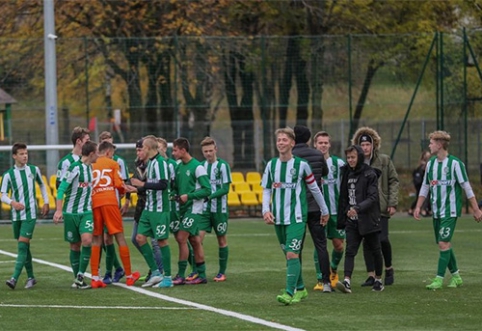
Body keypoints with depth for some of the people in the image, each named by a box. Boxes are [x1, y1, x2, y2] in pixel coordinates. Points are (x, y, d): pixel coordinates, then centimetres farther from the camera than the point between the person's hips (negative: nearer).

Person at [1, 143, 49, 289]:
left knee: (22, 245, -13)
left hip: (30, 214, -2)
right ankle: (30, 277, 23)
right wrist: (13, 202, -23)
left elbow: (42, 185, 20)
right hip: (16, 215, 2)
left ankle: (15, 278, -21)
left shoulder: (34, 170, 3)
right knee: (24, 247, 10)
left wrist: (46, 202, 14)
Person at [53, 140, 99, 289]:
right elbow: (61, 189, -14)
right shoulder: (75, 167, -12)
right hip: (71, 212, -4)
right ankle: (78, 279, 16)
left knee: (87, 240, -18)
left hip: (86, 212, 4)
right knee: (75, 245, 4)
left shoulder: (90, 167, 9)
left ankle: (80, 276, -13)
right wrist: (59, 210, -20)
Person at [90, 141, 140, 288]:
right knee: (120, 238, 5)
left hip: (94, 203, 3)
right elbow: (118, 184, -3)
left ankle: (95, 278, -1)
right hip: (110, 202, -3)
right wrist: (124, 190, 19)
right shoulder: (113, 164, 6)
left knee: (96, 240, 7)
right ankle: (129, 276, 11)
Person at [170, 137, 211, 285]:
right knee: (194, 241, 10)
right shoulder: (179, 166, 10)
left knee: (181, 238, -12)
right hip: (183, 208, 8)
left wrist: (188, 196, -18)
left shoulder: (197, 167, -12)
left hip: (194, 208, -8)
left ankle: (181, 275, -8)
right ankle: (201, 275, 14)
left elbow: (207, 190, -13)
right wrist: (174, 195, 0)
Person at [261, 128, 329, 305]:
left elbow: (314, 189, 5)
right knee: (289, 255, 13)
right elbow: (266, 190, 11)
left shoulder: (301, 164, -5)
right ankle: (300, 289, 27)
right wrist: (266, 210, -5)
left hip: (296, 217, -5)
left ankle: (289, 293, -22)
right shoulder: (271, 165, 6)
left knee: (292, 254, -16)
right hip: (278, 218, 5)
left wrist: (324, 211, 13)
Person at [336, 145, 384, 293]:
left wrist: (358, 208, -30)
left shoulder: (370, 174, -9)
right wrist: (342, 218, 13)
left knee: (375, 250, 9)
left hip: (368, 220, -4)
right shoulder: (347, 173, 9)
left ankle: (378, 280, 24)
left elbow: (373, 197, -17)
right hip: (352, 220, 4)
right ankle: (347, 281, -19)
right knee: (350, 251, -9)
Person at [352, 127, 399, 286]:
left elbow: (394, 181, 4)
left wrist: (392, 203, -4)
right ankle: (371, 275, 9)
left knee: (382, 239, -10)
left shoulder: (384, 160, 1)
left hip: (381, 207, -2)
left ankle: (388, 268, 15)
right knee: (367, 241, 2)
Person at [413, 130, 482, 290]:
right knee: (443, 244, 9)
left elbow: (467, 187, -8)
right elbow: (425, 187, 18)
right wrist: (418, 207, 10)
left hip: (450, 211, -7)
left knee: (444, 243, -13)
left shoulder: (455, 164, -11)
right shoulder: (430, 164, 9)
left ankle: (439, 279, -12)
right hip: (436, 211, 7)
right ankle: (456, 276, 21)